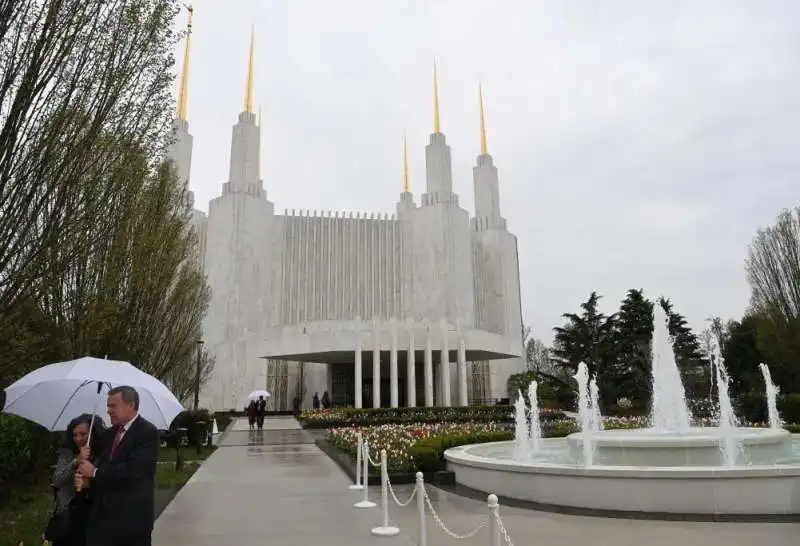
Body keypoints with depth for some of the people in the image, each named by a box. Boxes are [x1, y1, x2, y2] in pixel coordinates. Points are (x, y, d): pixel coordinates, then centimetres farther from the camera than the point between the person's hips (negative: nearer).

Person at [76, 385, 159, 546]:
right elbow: (104, 465, 15)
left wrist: (95, 472, -14)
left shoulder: (147, 432, -15)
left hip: (132, 516, -7)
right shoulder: (110, 433, 13)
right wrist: (85, 475, -7)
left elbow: (132, 469, -24)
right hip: (103, 515, 7)